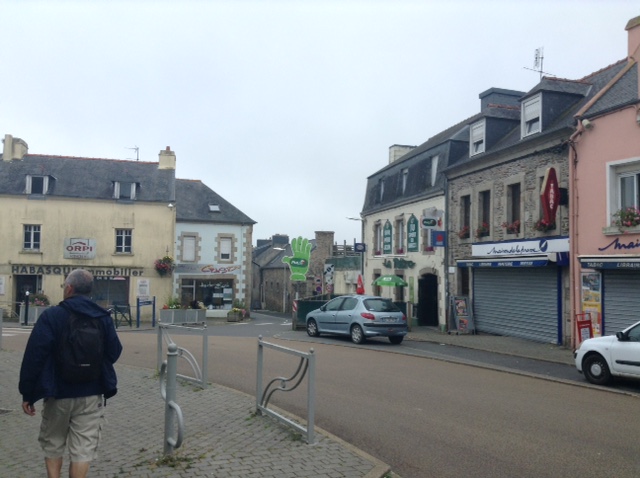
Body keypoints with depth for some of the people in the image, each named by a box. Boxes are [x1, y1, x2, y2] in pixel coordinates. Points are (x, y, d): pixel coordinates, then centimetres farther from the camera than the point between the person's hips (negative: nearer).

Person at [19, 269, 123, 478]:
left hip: (58, 393, -1)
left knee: (52, 444, 18)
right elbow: (114, 352, 6)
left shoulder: (51, 316, -10)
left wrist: (27, 393, -5)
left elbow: (34, 356, -12)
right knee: (83, 448, 5)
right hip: (92, 394, 2)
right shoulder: (103, 318, 0)